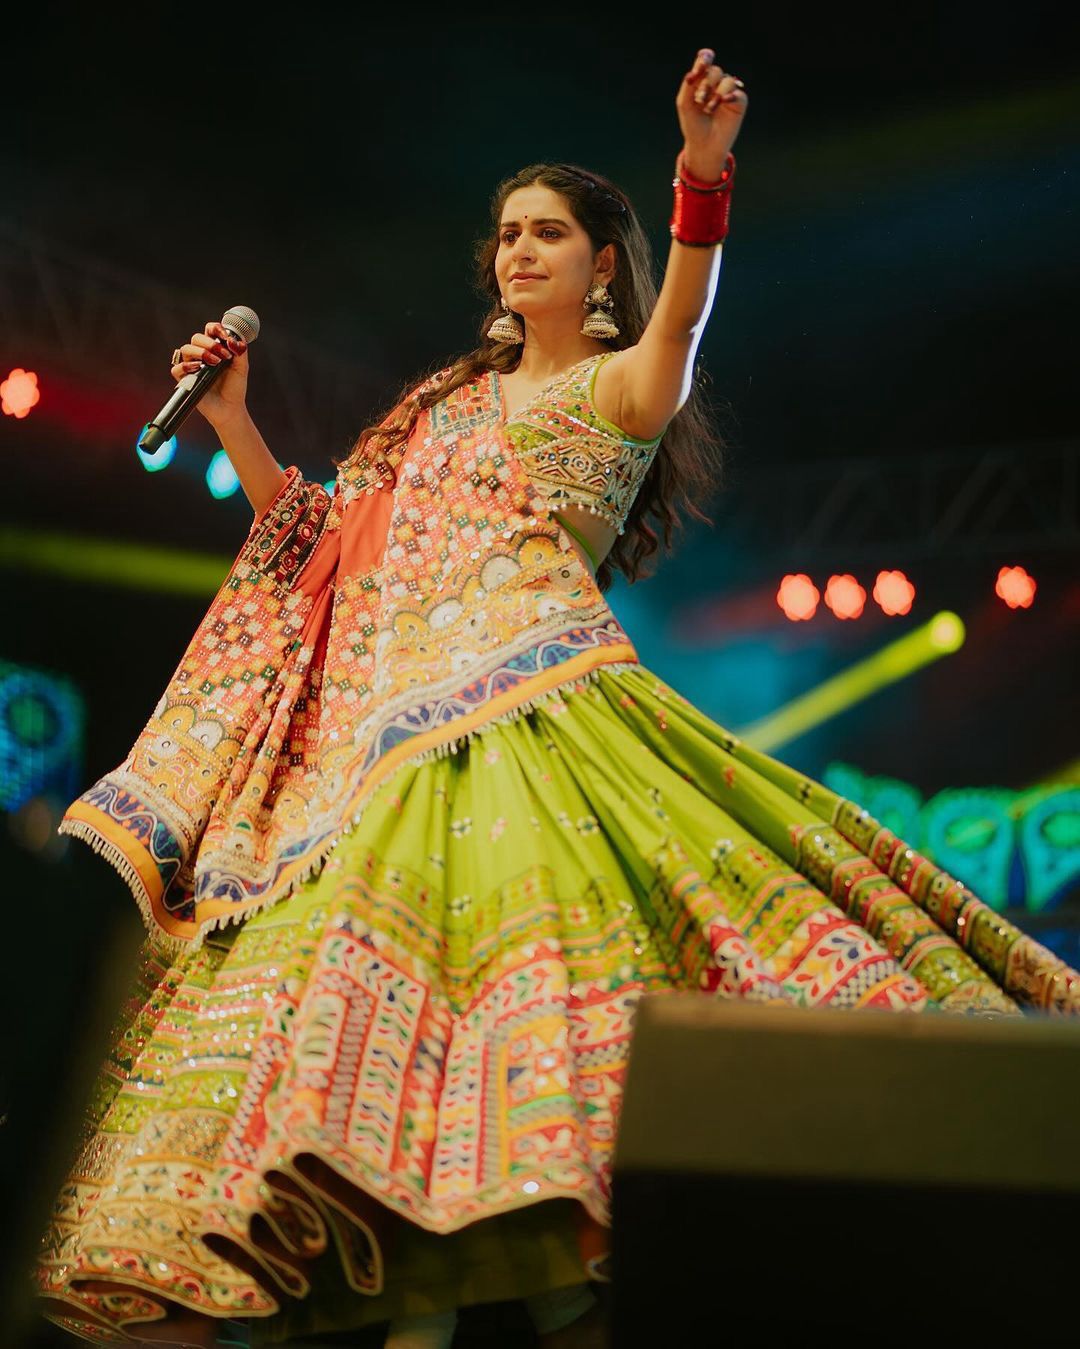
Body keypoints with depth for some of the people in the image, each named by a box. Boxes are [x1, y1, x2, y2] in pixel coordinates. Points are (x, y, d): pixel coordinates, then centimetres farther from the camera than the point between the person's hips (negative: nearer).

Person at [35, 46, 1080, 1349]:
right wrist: (231, 418, 20)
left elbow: (682, 315, -13)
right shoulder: (445, 402, 29)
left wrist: (704, 168, -29)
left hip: (530, 684, -6)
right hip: (394, 706, 6)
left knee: (534, 909, -24)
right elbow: (317, 542, 28)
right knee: (383, 957, -7)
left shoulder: (624, 386, 11)